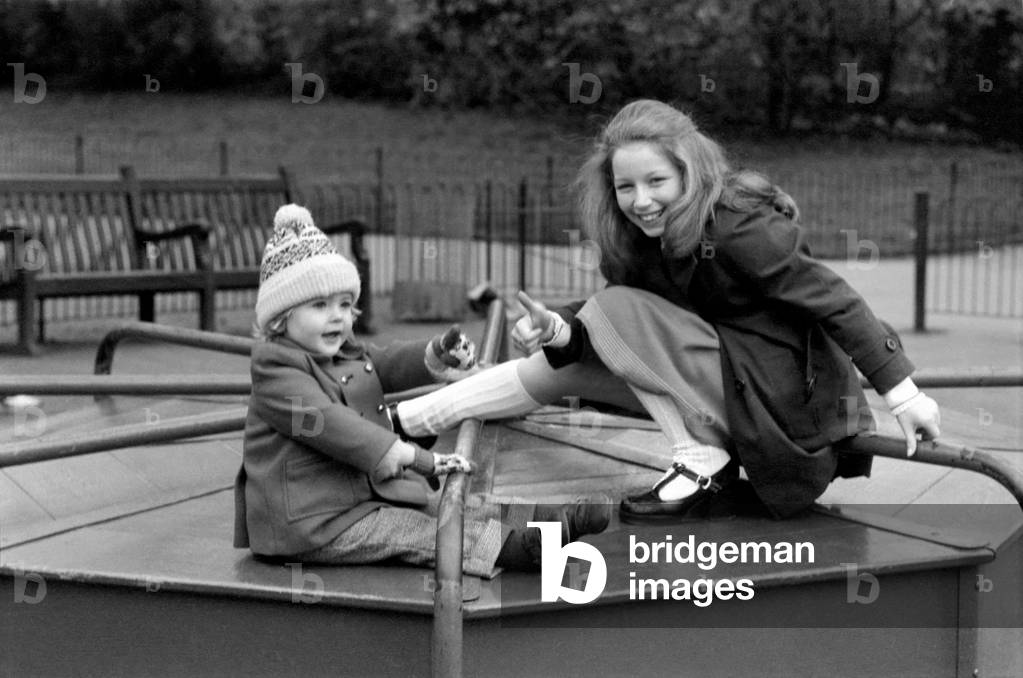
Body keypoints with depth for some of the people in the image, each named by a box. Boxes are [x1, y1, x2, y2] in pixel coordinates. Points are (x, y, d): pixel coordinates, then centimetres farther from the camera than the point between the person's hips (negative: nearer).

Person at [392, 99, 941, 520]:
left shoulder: (738, 227, -21)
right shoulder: (636, 238, 2)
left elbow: (834, 300, -21)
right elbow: (591, 334, 3)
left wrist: (903, 395, -22)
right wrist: (557, 331, -20)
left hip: (786, 402, -8)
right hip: (731, 381, 8)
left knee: (616, 310, -16)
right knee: (562, 361, 5)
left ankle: (702, 459, -16)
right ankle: (395, 420, 11)